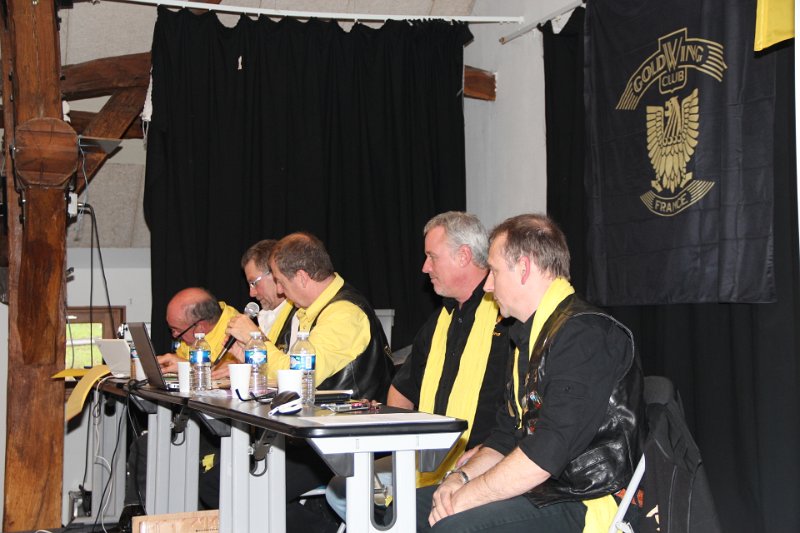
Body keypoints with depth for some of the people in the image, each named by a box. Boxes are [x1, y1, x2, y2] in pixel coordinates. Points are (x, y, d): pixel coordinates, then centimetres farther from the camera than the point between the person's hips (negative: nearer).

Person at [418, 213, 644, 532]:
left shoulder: (586, 335, -18)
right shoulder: (530, 337, 17)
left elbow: (550, 450, -24)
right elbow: (509, 432, 20)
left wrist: (467, 496, -18)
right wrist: (463, 476, 1)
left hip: (586, 504, -10)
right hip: (538, 491, 10)